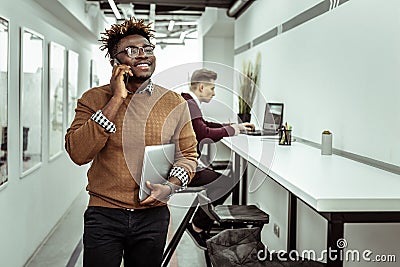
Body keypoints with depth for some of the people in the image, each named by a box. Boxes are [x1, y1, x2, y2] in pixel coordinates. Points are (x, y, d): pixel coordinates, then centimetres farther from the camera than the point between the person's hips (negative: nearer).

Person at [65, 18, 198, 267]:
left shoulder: (175, 103, 0)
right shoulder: (94, 99, -4)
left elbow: (188, 153, 7)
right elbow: (78, 153, -17)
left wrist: (171, 186, -13)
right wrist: (116, 100, -19)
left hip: (153, 215, 2)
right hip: (104, 214, -1)